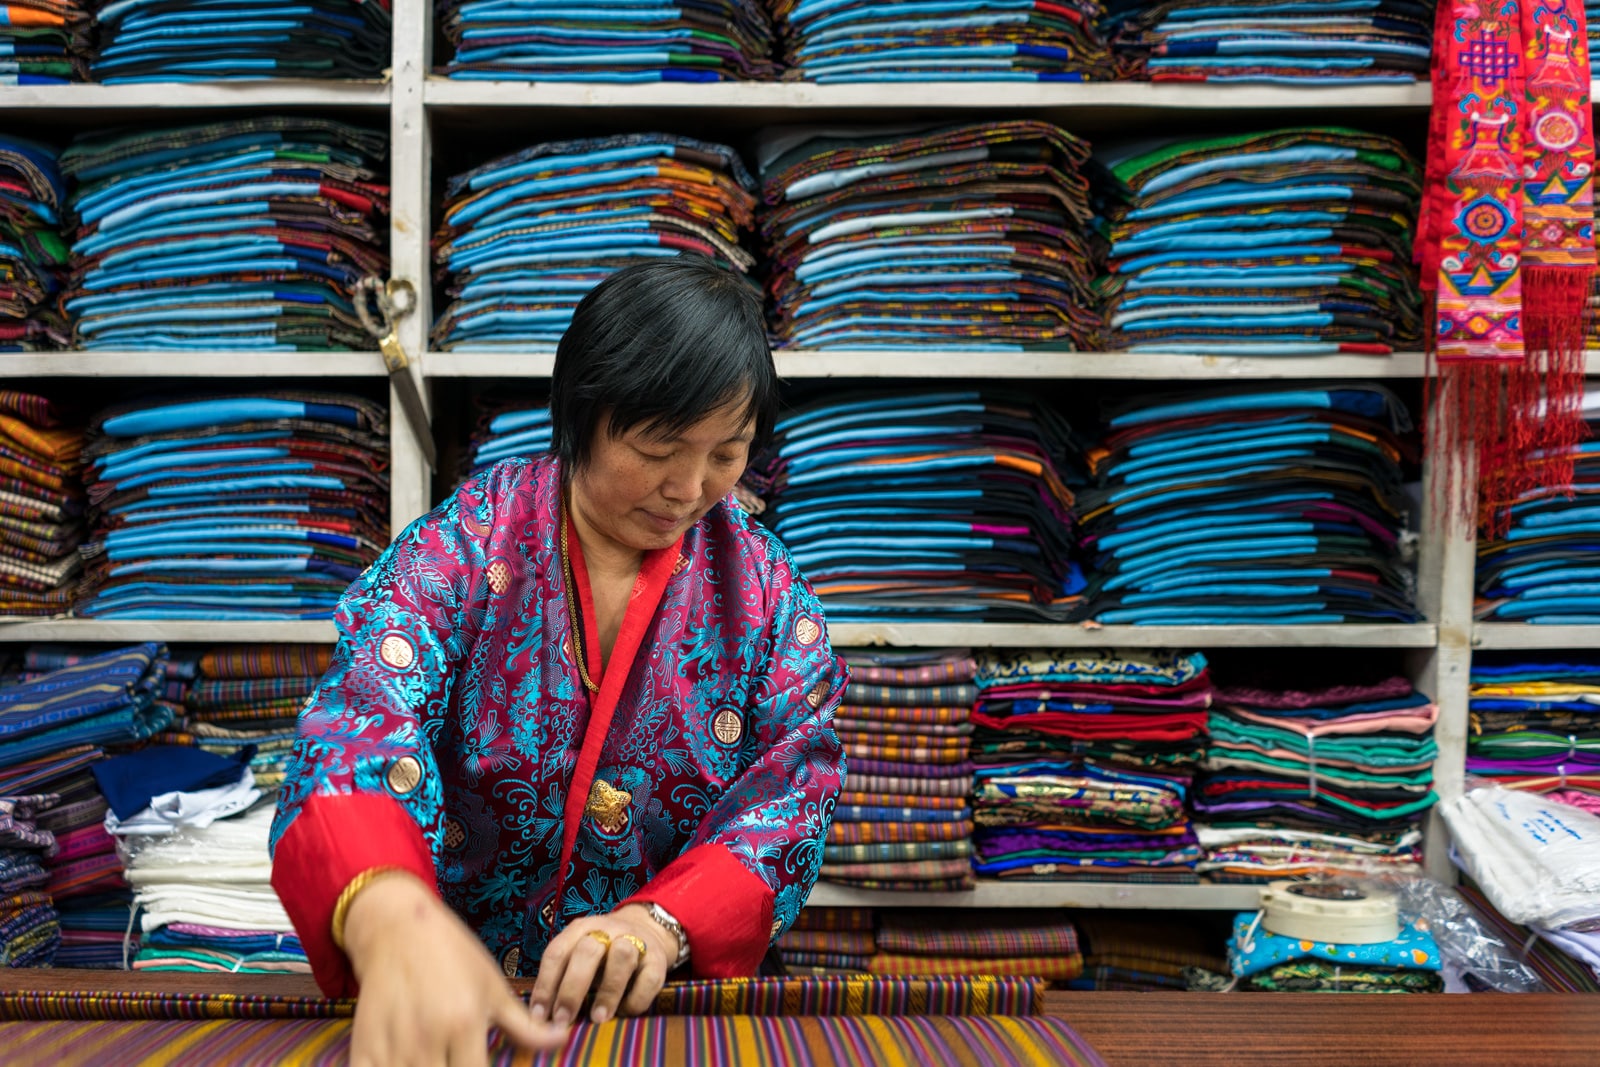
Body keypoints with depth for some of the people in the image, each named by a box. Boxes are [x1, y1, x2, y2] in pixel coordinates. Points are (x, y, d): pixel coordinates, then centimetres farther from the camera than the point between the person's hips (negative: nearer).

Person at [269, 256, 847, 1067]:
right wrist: (391, 919, -41)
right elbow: (361, 723, -20)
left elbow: (790, 791, -3)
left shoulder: (765, 588, 2)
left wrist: (662, 924, -23)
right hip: (451, 995, 0)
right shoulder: (468, 543, -6)